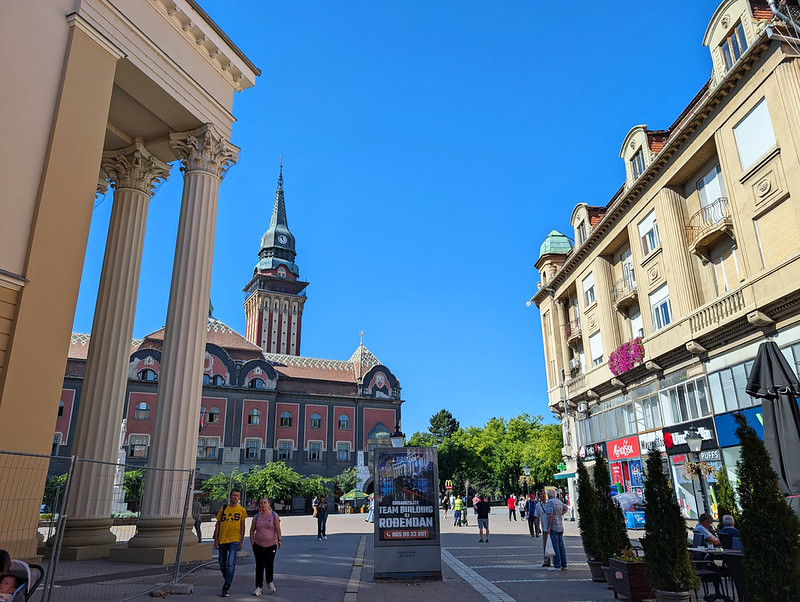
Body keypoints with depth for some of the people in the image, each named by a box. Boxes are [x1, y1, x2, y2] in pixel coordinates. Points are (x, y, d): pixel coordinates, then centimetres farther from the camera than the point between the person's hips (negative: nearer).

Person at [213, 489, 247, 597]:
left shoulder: (241, 510, 3)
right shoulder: (223, 509, 6)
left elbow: (242, 526, 7)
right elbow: (218, 525, 9)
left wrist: (241, 542, 3)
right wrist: (215, 540, 3)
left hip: (234, 540, -3)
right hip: (222, 539, 3)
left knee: (231, 564, -13)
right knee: (222, 564, 12)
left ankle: (227, 588, -7)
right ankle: (227, 580, 36)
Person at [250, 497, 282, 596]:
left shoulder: (274, 515, -2)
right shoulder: (256, 517, 5)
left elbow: (277, 529, -6)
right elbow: (252, 530, 11)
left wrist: (279, 540, -15)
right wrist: (252, 542, 2)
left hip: (271, 544, -2)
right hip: (258, 545, 2)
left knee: (269, 564, -4)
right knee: (259, 566, 4)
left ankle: (269, 582, 23)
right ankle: (258, 587, 13)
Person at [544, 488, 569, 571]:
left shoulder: (550, 502, -13)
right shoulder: (559, 501, 12)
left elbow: (550, 515, -20)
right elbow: (565, 508, 31)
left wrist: (548, 527, -18)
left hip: (553, 527, -8)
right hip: (561, 527, 8)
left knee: (555, 546, -6)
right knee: (561, 546, 10)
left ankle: (557, 565, -6)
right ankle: (564, 565, 14)